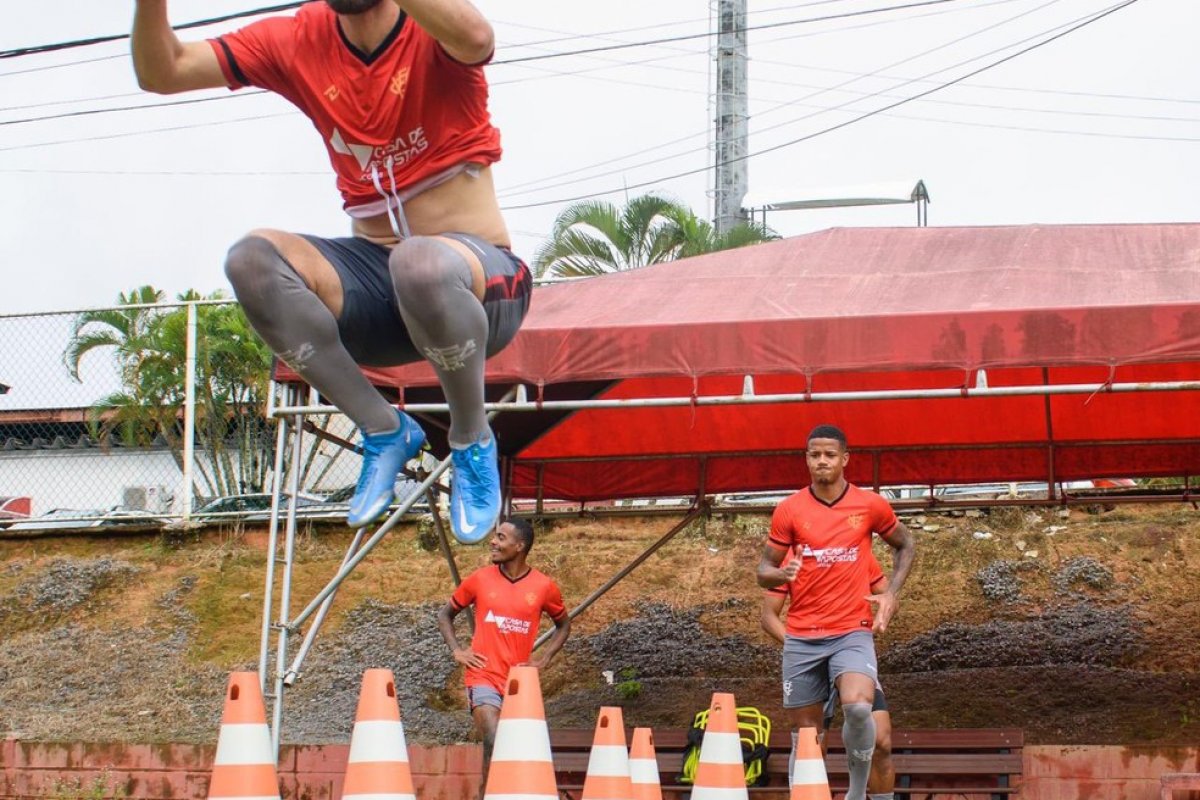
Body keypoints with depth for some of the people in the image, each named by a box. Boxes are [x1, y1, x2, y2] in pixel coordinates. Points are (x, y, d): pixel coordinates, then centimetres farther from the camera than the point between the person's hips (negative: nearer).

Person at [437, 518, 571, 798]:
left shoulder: (544, 587, 0)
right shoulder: (480, 579, 1)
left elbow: (564, 625, 17)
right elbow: (445, 614, 14)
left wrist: (543, 658, 4)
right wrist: (456, 650, 0)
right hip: (483, 677, -2)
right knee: (494, 745, -21)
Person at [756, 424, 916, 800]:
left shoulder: (870, 505, 1)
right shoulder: (789, 510, 1)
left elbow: (905, 546, 18)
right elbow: (764, 569, 7)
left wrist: (892, 592, 4)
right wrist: (780, 574, -17)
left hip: (852, 632, -2)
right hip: (801, 637, 2)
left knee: (858, 707, -27)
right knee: (805, 733, 5)